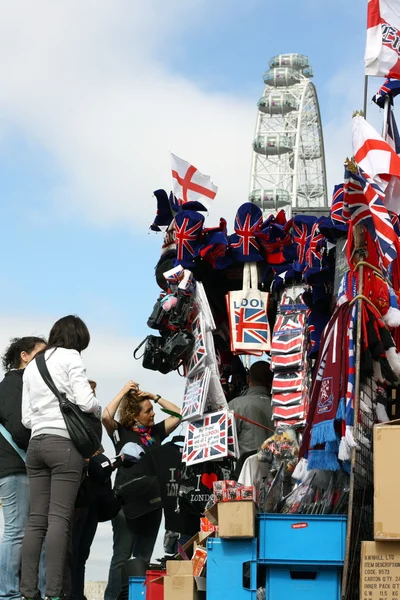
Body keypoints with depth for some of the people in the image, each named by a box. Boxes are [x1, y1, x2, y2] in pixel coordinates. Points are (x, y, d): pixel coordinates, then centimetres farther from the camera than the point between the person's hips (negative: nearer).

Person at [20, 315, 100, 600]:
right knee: (59, 518, -9)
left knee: (37, 519, 3)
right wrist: (96, 403, 10)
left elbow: (26, 418, 15)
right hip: (64, 443, -6)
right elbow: (86, 403, -11)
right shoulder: (70, 357, 0)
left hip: (36, 443, 6)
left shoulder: (32, 366, 19)